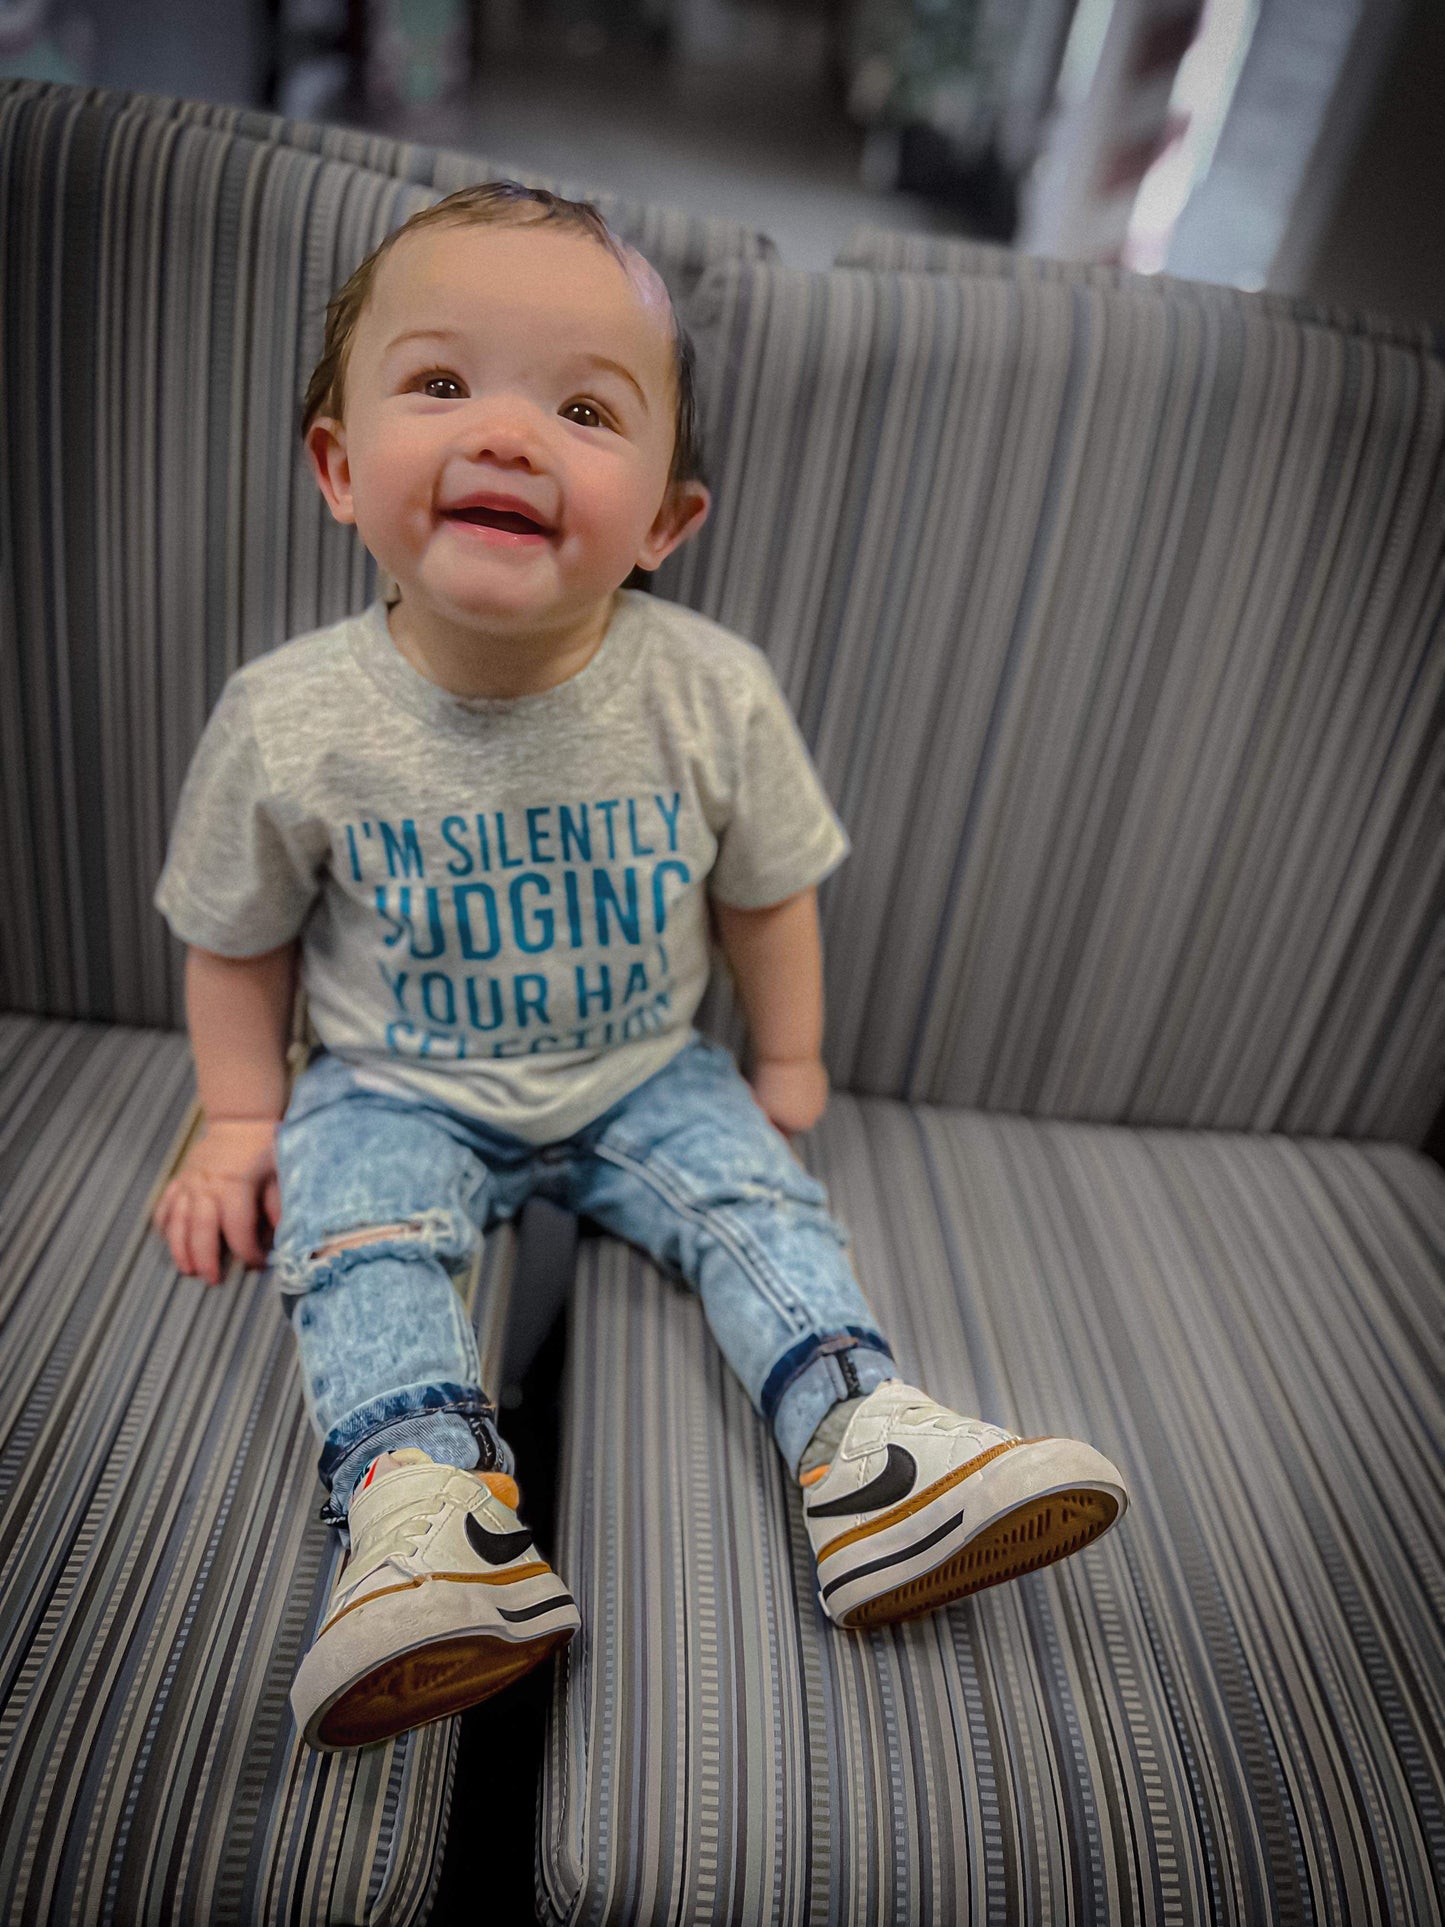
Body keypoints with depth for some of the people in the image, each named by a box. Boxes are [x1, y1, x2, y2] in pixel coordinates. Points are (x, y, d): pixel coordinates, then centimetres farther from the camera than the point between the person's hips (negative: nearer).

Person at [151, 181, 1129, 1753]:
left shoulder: (713, 697, -16)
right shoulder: (288, 723, -17)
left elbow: (765, 893, 0)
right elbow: (237, 939, -1)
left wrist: (786, 1063, 8)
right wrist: (241, 1119, 2)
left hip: (644, 1076, 1)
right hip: (397, 1091, 0)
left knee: (757, 1193, -15)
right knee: (361, 1230, -24)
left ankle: (865, 1446, -14)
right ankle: (421, 1501, -29)